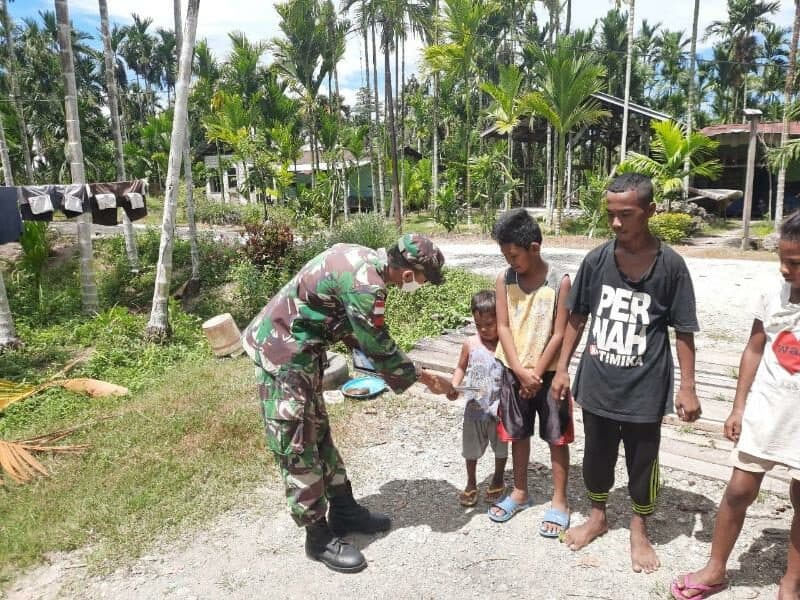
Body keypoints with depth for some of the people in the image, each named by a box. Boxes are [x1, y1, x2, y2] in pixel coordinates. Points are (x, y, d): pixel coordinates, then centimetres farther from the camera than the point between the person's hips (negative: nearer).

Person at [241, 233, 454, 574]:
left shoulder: (364, 260, 2)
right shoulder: (365, 285, -27)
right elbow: (380, 349, -16)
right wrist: (424, 378, -2)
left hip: (300, 350, 10)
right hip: (282, 354, -10)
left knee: (318, 432, 18)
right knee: (297, 446, 2)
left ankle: (344, 511, 32)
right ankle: (320, 538, 17)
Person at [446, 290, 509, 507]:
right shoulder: (470, 344, -7)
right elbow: (461, 368, 7)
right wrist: (453, 387, -10)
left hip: (499, 408, -1)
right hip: (475, 407, 2)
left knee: (500, 446, 18)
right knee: (471, 448, 14)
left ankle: (498, 480, 41)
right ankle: (471, 484, 34)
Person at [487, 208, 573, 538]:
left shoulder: (559, 282, -14)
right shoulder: (504, 280, -4)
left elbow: (558, 335, -13)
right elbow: (503, 328, -6)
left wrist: (537, 373, -13)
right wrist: (520, 371, -14)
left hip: (549, 372, -3)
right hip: (514, 371, 3)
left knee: (557, 437, 8)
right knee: (518, 433, 16)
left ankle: (559, 501, 25)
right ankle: (520, 492, 34)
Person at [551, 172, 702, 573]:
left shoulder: (670, 265, -11)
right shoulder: (596, 260, -5)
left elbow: (684, 331, -4)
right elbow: (576, 318, 4)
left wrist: (687, 387, -4)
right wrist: (562, 369, 4)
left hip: (645, 388, -2)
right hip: (597, 384, 2)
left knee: (642, 462, 14)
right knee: (597, 455, 18)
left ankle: (639, 531, 37)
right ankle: (597, 517, 42)